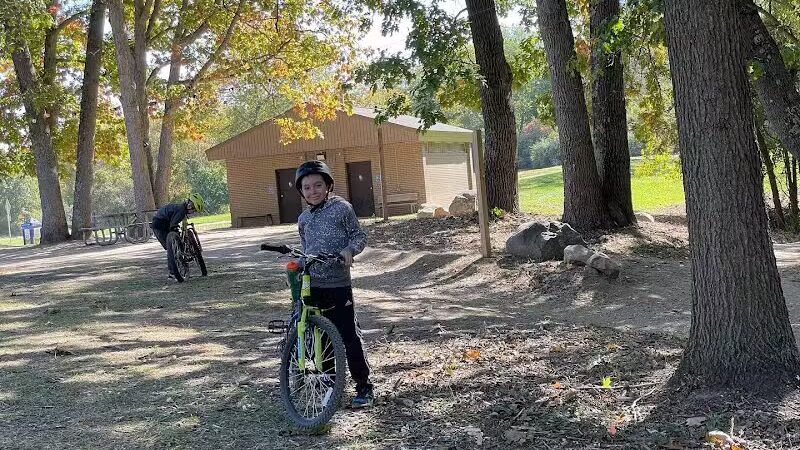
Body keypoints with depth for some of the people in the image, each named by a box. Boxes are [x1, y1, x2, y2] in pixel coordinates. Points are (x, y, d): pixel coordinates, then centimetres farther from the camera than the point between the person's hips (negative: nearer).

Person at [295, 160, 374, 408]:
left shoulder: (341, 207, -1)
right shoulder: (304, 219, 14)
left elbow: (359, 235, -1)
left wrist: (349, 250, -18)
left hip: (338, 283, -5)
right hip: (311, 285, 5)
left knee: (349, 336, -4)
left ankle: (364, 386, 6)